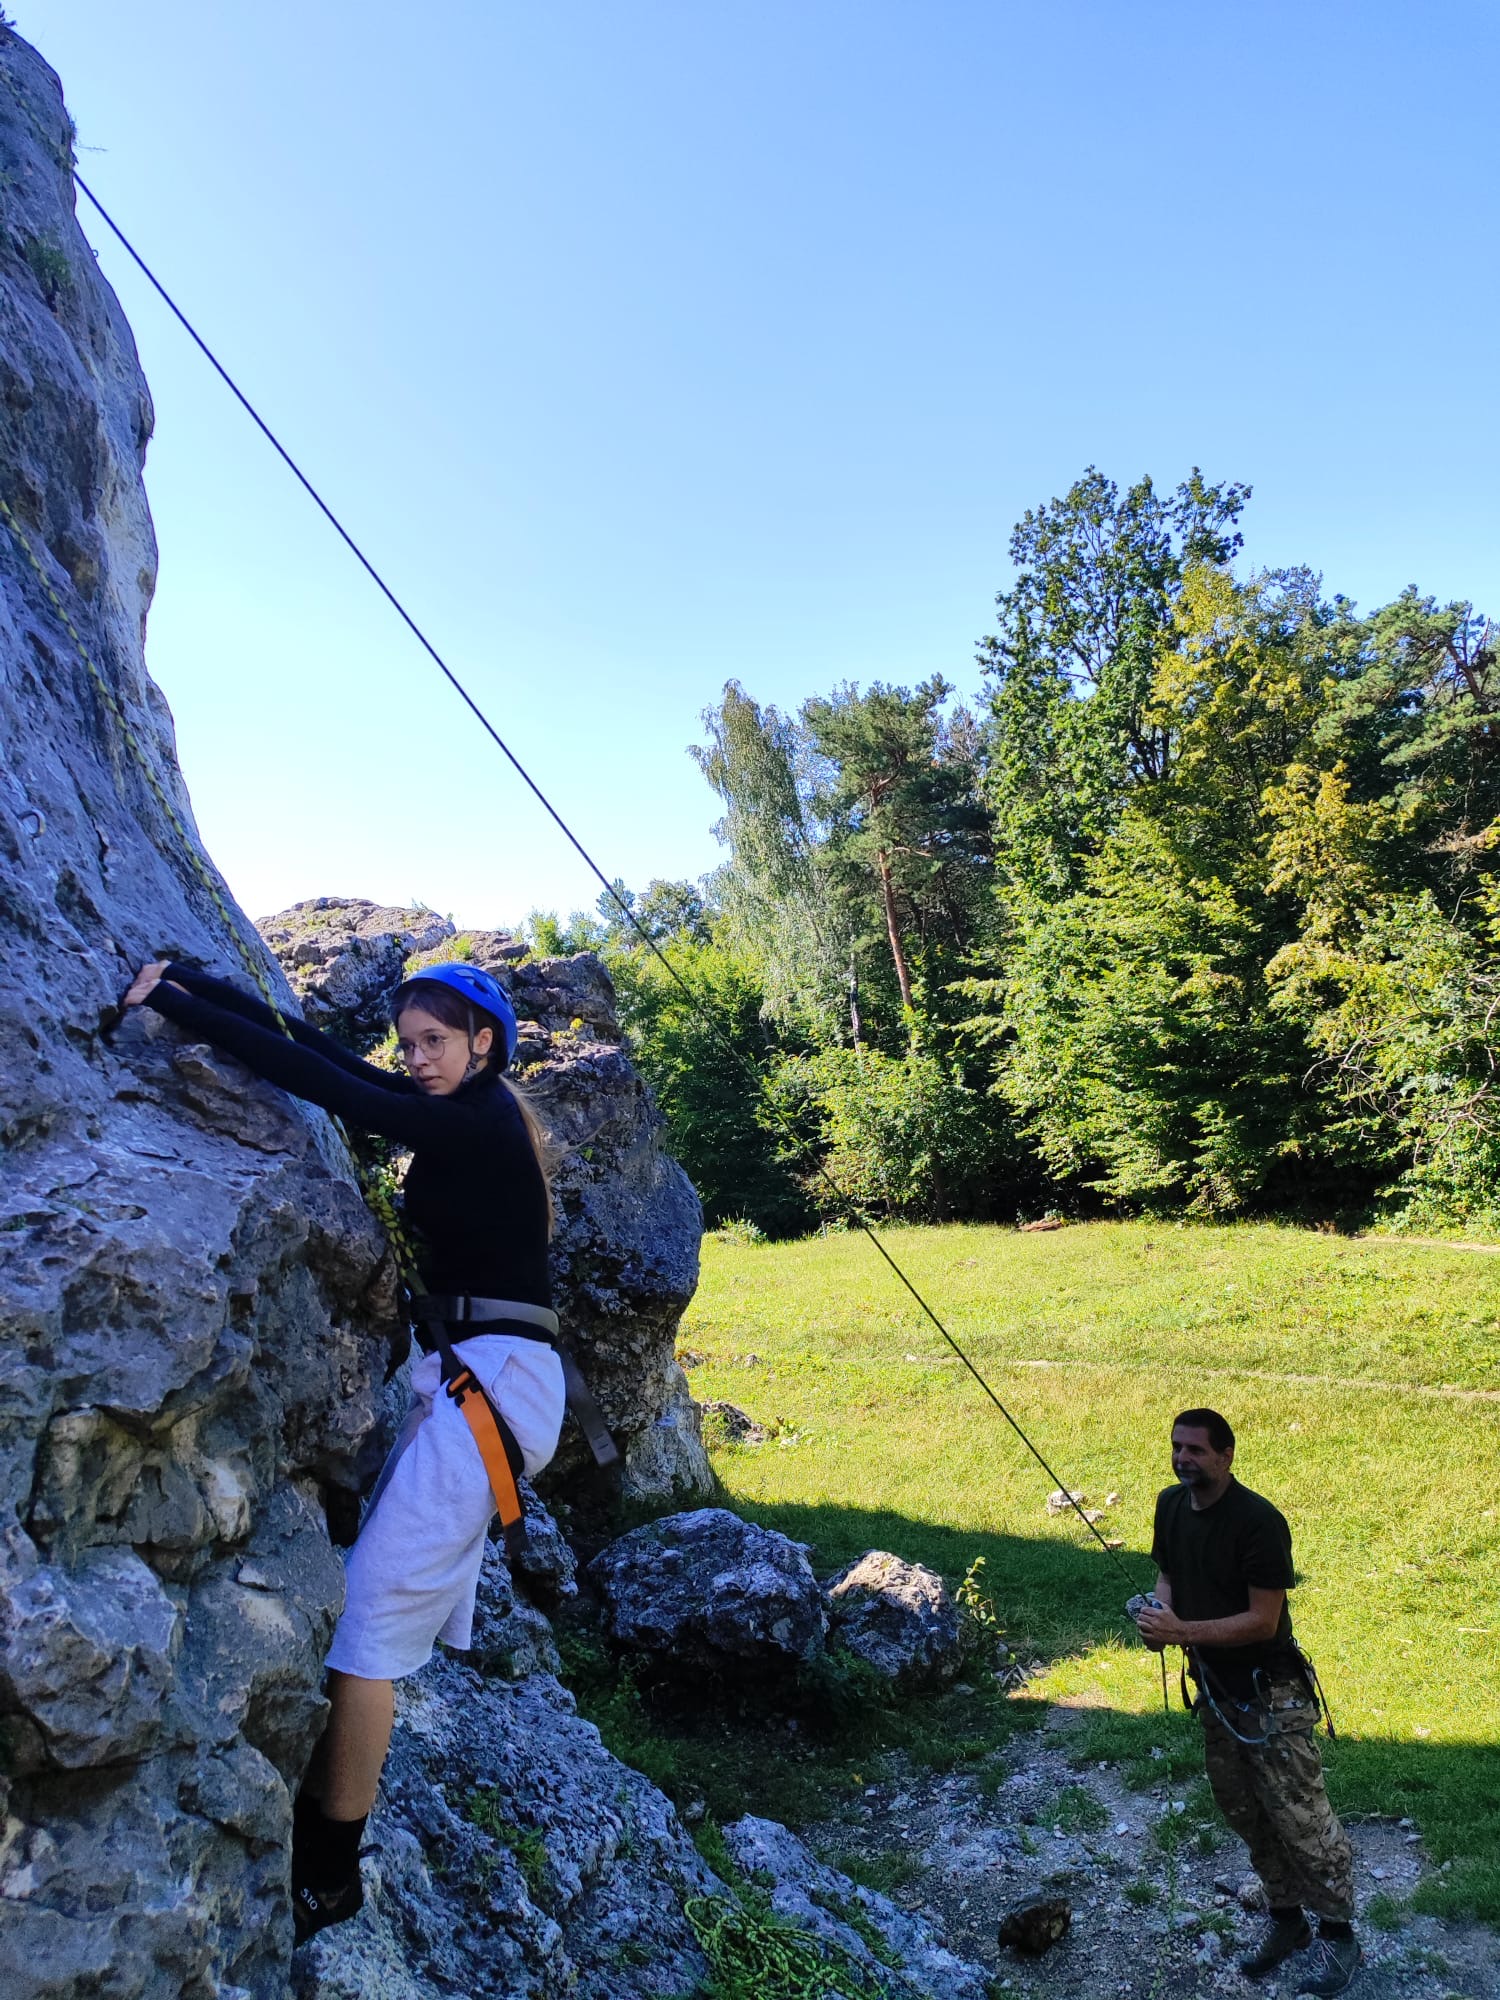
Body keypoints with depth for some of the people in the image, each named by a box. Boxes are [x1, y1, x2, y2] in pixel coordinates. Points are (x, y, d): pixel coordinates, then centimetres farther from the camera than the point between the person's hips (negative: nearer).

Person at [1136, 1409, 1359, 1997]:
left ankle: (1339, 1933, 21)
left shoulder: (1259, 1522, -25)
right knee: (1244, 1814, 18)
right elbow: (1167, 1572, 12)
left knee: (1300, 1817, 1)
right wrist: (1162, 1611, -9)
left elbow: (1263, 1620, -24)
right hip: (1214, 1689, 7)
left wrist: (1183, 1632, -27)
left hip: (1270, 1693, -7)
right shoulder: (1171, 1505, -2)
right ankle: (1286, 1920, 36)